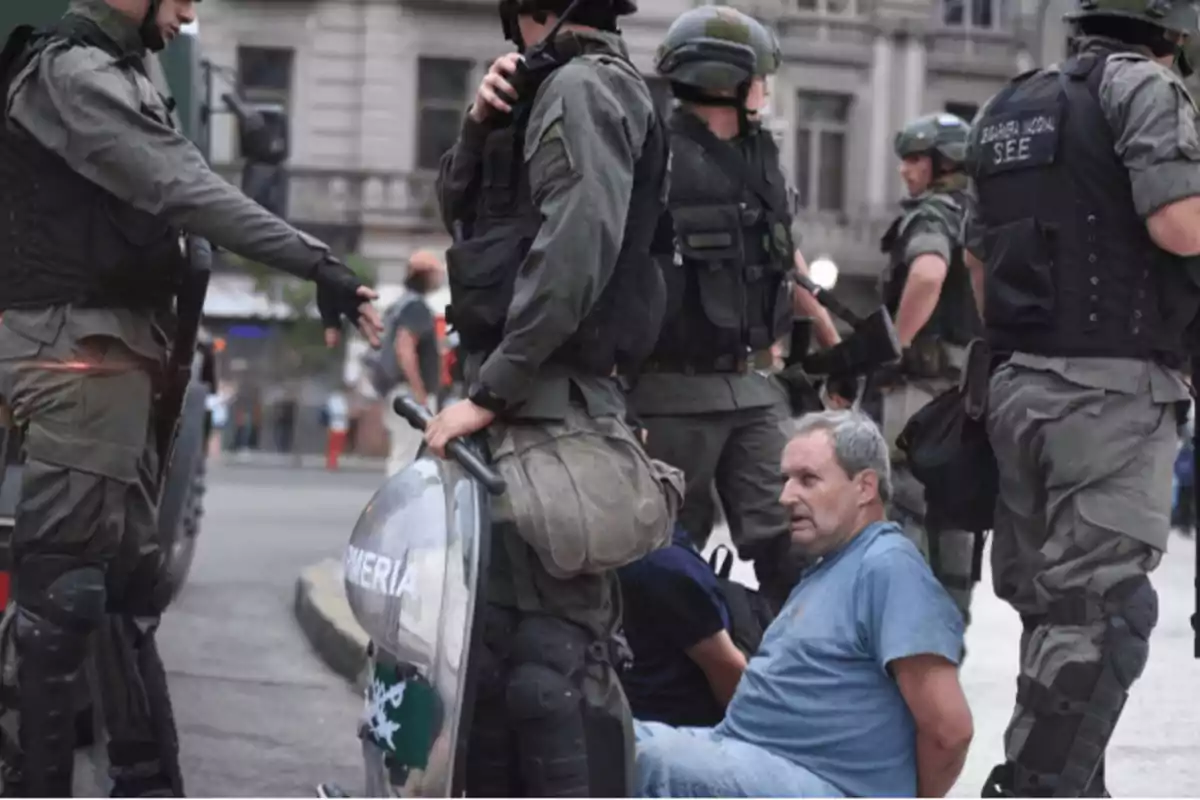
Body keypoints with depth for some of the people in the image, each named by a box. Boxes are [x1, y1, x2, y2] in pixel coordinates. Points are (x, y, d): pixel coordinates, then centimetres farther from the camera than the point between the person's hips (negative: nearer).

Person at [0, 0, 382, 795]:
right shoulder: (73, 72, -12)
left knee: (128, 580, 12)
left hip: (114, 354, 10)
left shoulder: (108, 75, 19)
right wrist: (318, 264, -24)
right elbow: (188, 192, -22)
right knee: (64, 588, -8)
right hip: (81, 354, -10)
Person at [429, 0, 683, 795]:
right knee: (494, 635, 15)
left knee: (551, 653, -13)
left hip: (549, 406, -10)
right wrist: (482, 124, 4)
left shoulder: (583, 88, -10)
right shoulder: (550, 90, 21)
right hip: (532, 401, 10)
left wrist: (488, 391, -19)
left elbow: (573, 257, -20)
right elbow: (462, 208, 23)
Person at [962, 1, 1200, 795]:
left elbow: (980, 256, 23)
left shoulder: (1011, 106, 18)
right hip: (1111, 390, -9)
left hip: (1020, 383, 9)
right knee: (1104, 609, -8)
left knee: (1053, 601, 15)